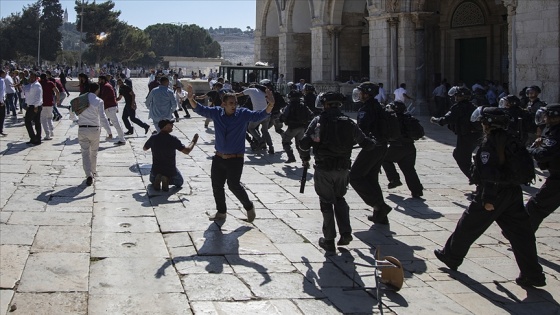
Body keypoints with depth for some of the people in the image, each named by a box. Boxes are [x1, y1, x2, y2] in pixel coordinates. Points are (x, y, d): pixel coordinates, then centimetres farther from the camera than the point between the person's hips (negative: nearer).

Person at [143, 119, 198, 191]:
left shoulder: (153, 138, -9)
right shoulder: (172, 139, -20)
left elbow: (145, 148, 10)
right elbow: (187, 151, -17)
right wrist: (194, 141, 0)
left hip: (156, 170, 3)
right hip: (170, 170, -3)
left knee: (152, 179, 37)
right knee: (180, 182, 27)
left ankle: (157, 179, 0)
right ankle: (168, 180, -5)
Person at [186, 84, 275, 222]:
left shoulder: (243, 114, -7)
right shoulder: (216, 112, 1)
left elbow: (260, 115, -16)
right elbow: (200, 109, 3)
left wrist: (270, 105, -33)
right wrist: (191, 99, -16)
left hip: (235, 159, -4)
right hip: (219, 158, 4)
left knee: (233, 185, -13)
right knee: (216, 185, 10)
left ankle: (249, 207, 10)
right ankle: (221, 212, 28)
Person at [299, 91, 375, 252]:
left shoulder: (318, 121, -6)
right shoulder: (349, 122, 4)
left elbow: (304, 143, -14)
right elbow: (367, 144, 4)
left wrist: (305, 158, 5)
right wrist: (372, 142, 28)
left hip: (324, 168, -3)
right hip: (343, 169, 3)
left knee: (326, 202, 8)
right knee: (339, 199, 23)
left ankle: (329, 240, 11)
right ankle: (345, 233, 13)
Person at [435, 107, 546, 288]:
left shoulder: (489, 143, -15)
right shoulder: (510, 141, 9)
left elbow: (489, 173, -23)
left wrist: (488, 199, -21)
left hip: (494, 195, -7)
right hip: (513, 194, 7)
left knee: (468, 227, 11)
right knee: (520, 233, 5)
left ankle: (451, 257, 27)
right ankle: (533, 274, 3)